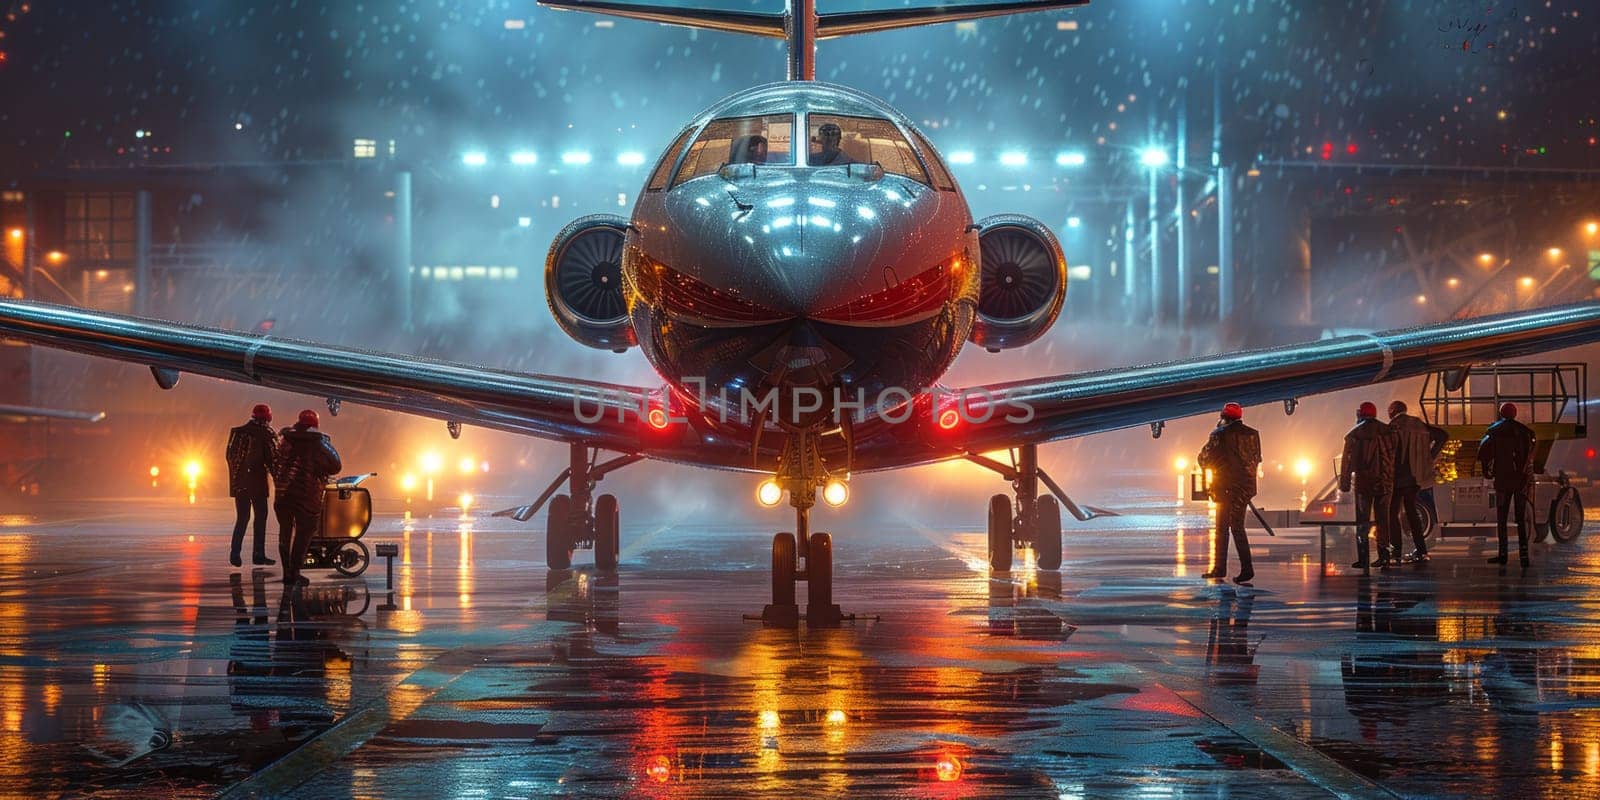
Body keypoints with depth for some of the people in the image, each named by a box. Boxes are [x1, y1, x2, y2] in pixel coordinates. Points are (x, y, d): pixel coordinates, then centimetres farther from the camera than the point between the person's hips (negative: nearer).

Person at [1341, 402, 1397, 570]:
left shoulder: (1354, 435, -3)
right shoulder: (1387, 432, 5)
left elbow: (1347, 461, -3)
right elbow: (1393, 459, 6)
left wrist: (1344, 484, 1)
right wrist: (1390, 479, 10)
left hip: (1363, 482, -3)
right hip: (1384, 482, 3)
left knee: (1362, 521, 1)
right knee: (1383, 519, 9)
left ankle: (1363, 558, -6)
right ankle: (1384, 556, 6)